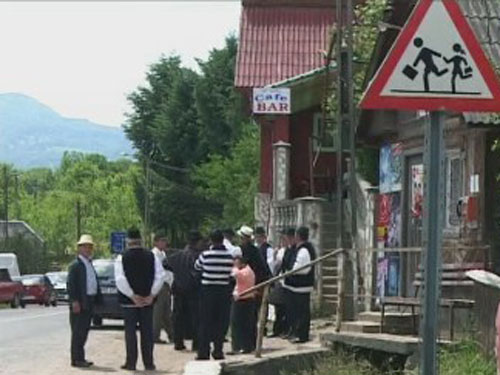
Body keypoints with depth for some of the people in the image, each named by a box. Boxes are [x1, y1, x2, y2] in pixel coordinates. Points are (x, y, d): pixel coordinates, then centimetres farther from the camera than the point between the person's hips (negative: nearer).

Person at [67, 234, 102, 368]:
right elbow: (71, 285, -16)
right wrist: (75, 301, -22)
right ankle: (76, 359, -2)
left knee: (84, 332, 13)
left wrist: (98, 298, 12)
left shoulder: (90, 264, 18)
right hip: (80, 303, -9)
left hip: (89, 303, 9)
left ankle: (80, 358, 20)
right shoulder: (76, 265, -10)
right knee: (78, 332, -5)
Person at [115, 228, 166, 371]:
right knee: (147, 331, 7)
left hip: (129, 301, -2)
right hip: (147, 300, 2)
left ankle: (131, 362, 4)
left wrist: (132, 296, -10)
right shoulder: (151, 256, 1)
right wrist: (152, 295, -5)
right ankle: (149, 363, 8)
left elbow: (120, 280, -15)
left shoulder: (122, 258, -6)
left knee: (130, 331, 4)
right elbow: (161, 276, -5)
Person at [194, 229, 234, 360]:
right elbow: (230, 272, 5)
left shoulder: (205, 255, -10)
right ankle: (218, 351, 9)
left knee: (205, 322, 5)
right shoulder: (229, 256, -6)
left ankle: (203, 352, 4)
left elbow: (197, 267, 8)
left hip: (207, 290, -1)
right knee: (222, 322, 9)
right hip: (224, 290, 1)